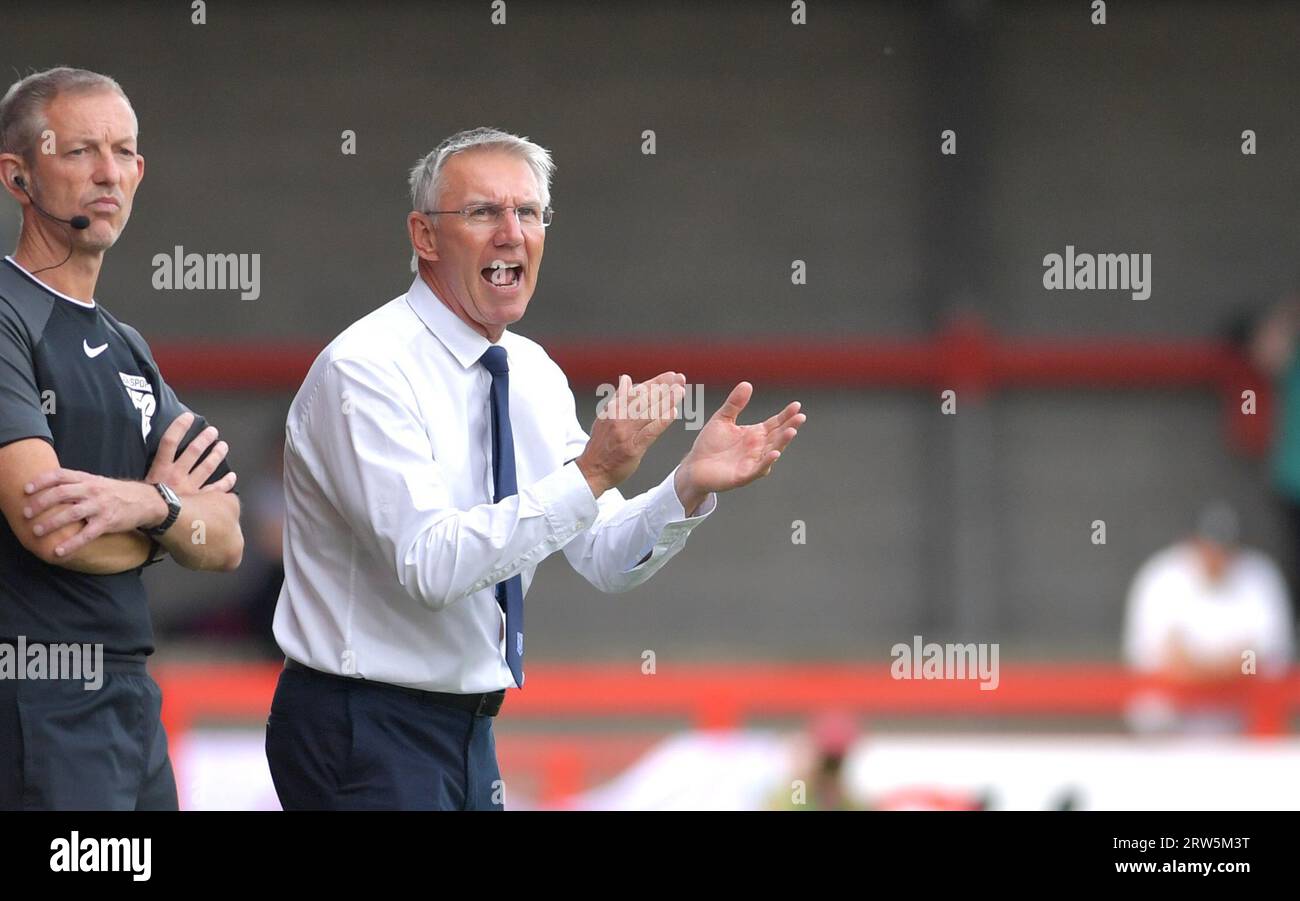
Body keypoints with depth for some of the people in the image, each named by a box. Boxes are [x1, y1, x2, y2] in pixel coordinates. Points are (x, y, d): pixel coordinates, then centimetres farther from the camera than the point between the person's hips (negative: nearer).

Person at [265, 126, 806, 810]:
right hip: (366, 730, -8)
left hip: (467, 729, 8)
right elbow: (429, 565, -28)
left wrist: (691, 486, -13)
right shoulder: (366, 369, -17)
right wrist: (591, 474, -32)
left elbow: (606, 560, 5)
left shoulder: (533, 374, 7)